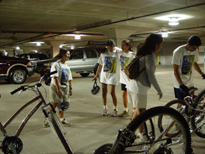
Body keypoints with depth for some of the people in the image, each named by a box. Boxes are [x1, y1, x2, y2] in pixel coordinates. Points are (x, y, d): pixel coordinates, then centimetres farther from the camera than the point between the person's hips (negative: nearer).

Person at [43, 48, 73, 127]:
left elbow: (69, 78, 16)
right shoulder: (56, 64, -11)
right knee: (54, 104, -6)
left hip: (65, 87, 7)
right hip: (56, 87, -7)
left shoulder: (67, 66, 13)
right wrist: (58, 89, -22)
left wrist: (70, 88, 12)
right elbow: (55, 77, -17)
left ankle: (61, 120, 20)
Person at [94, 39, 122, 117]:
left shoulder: (119, 51, -7)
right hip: (104, 74, 4)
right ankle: (105, 109, 23)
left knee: (112, 92, -6)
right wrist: (96, 75, 12)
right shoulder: (104, 52, 2)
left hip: (113, 75, -3)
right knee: (104, 92, 7)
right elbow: (100, 64, 9)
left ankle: (115, 110, 12)